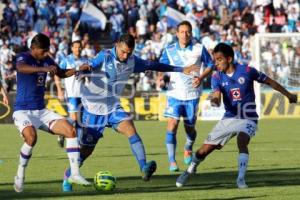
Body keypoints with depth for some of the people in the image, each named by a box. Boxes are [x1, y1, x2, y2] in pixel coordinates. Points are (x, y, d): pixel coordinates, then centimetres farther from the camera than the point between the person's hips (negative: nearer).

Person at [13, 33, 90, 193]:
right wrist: (44, 68, -54)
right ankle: (20, 175, -12)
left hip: (41, 111, 7)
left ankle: (75, 174, -8)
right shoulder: (23, 57, -12)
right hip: (23, 111, -7)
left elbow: (62, 73, 25)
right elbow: (21, 68, -38)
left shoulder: (46, 59, 8)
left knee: (71, 130, -10)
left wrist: (78, 69, 6)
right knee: (31, 137, -34)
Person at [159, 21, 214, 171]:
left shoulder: (199, 49, -3)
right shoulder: (169, 50, 0)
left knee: (189, 126, 8)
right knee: (172, 123, -16)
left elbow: (210, 65, 7)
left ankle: (188, 149, 43)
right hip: (175, 93, 0)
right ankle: (172, 161, -13)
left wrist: (201, 77, -10)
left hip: (192, 94, 0)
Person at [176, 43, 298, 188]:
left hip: (248, 119, -3)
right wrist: (214, 100, -44)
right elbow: (217, 96, -18)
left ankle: (241, 179, -28)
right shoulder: (217, 77, -5)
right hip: (229, 118, 3)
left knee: (242, 141, -33)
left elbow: (269, 82, 1)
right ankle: (191, 170, 30)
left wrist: (288, 95, 9)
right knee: (206, 148, 2)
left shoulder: (247, 71, -11)